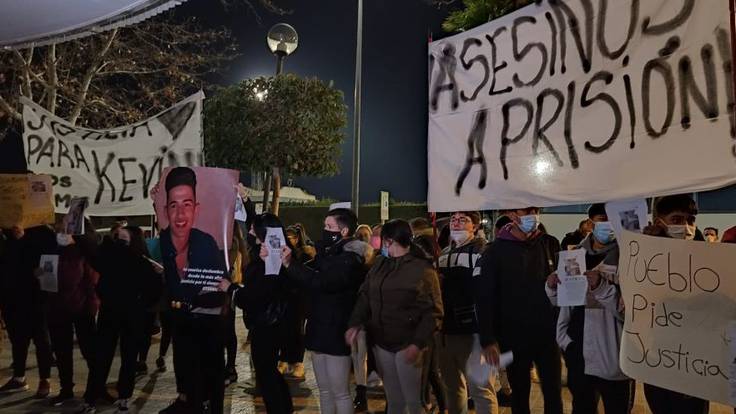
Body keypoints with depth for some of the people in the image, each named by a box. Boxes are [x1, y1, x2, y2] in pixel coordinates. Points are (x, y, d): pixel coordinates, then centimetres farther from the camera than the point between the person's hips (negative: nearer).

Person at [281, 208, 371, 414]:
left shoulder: (350, 259, -17)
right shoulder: (327, 253, 11)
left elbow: (320, 282, -29)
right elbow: (307, 276, 11)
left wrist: (290, 264, -23)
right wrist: (288, 262, -4)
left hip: (336, 332, -8)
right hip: (319, 329, 8)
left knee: (340, 394, 1)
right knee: (325, 391, 17)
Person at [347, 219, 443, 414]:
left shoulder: (423, 268, -9)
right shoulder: (379, 264, 9)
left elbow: (433, 312, -12)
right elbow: (365, 296, 5)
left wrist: (418, 344, -19)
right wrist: (355, 323, -11)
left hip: (407, 344, -5)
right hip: (381, 342, 5)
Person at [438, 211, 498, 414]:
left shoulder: (482, 250, -6)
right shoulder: (444, 253, 15)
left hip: (473, 327, -7)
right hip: (446, 327, 7)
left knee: (479, 386, -4)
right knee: (452, 384, 17)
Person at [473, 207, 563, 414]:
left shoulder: (550, 244, 2)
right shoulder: (496, 251, -7)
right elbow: (484, 298, -8)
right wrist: (488, 340, -12)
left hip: (548, 335, 2)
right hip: (513, 338, -2)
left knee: (554, 393, 10)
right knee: (520, 394, 12)